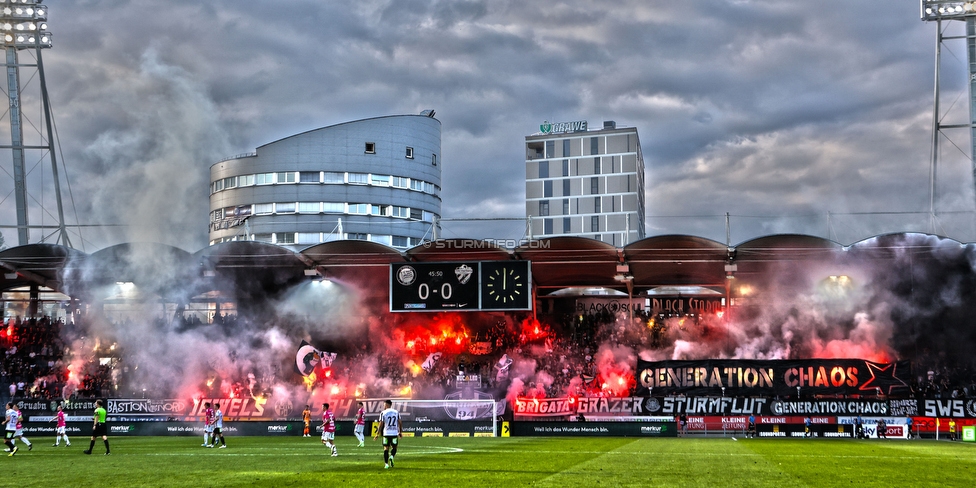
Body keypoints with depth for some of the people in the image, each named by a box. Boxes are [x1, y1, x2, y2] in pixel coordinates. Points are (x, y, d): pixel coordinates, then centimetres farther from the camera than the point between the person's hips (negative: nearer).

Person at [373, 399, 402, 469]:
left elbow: (381, 424, -6)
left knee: (386, 448, 7)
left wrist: (377, 434, 1)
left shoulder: (383, 413, -4)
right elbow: (399, 423, 8)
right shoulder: (396, 412, 6)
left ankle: (386, 464, 1)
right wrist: (400, 432, 21)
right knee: (394, 448, 14)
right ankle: (391, 457, -16)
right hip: (394, 433, 2)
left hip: (386, 433, -2)